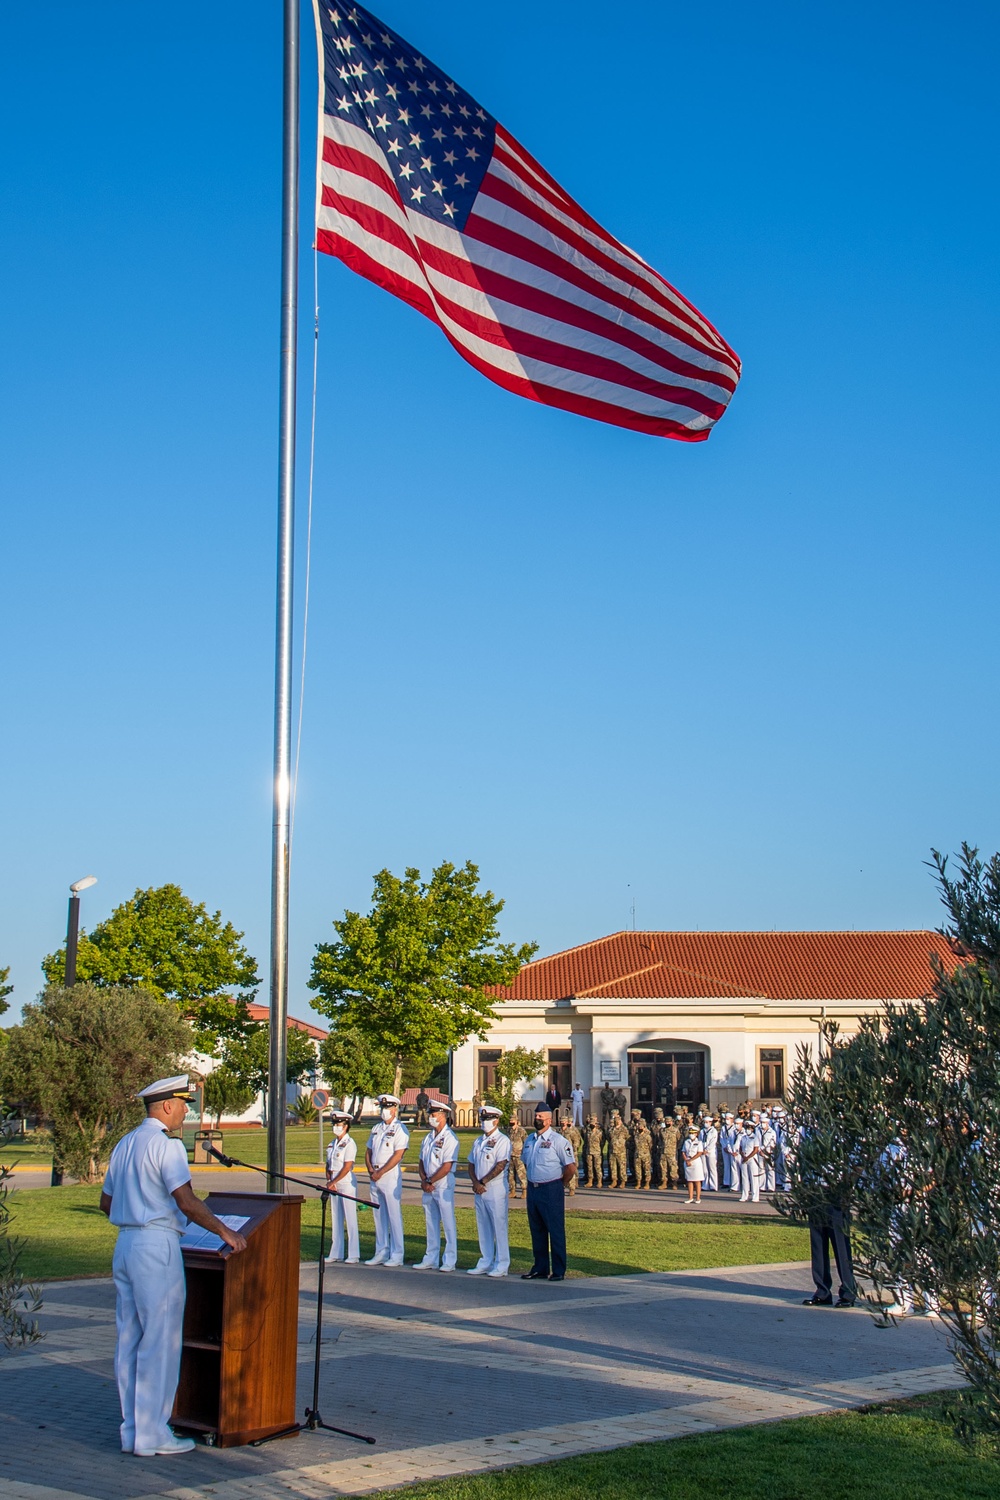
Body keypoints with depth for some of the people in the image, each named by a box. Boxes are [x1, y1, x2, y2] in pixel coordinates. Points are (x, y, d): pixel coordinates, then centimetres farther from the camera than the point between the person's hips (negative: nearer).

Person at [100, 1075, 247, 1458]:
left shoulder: (124, 1145, 15)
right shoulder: (166, 1145, -12)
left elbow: (106, 1203, 22)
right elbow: (187, 1203, -19)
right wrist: (225, 1232, -10)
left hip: (125, 1245, 9)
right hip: (157, 1246, -9)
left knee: (129, 1340, 11)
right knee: (160, 1343, -3)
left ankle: (132, 1430, 16)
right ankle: (151, 1436, 0)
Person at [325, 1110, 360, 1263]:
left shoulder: (350, 1144, -9)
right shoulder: (332, 1144, 14)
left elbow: (347, 1167, -15)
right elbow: (328, 1165, 14)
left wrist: (333, 1182, -16)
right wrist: (329, 1180, -3)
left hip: (346, 1183, -8)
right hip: (334, 1184, 8)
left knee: (350, 1219, -5)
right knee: (335, 1219, 10)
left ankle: (353, 1255, -4)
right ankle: (336, 1253, 15)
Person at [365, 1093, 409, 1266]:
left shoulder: (400, 1129, -7)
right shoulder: (376, 1128, 16)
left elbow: (398, 1155, -15)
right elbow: (368, 1151, 17)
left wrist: (380, 1172, -16)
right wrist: (370, 1170, -1)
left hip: (391, 1176, -7)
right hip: (375, 1178, 7)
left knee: (394, 1216, -4)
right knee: (379, 1216, 11)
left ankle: (396, 1255, 0)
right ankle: (381, 1252, 17)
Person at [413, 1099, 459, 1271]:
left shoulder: (450, 1138, -10)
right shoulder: (428, 1137, 13)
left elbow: (447, 1167, -15)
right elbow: (422, 1162, 15)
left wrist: (430, 1182, -13)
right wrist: (423, 1180, -2)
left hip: (444, 1186, -7)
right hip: (428, 1187, 7)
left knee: (448, 1224, -1)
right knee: (431, 1224, 12)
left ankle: (450, 1261, 4)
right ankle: (431, 1259, 20)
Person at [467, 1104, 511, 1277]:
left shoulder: (502, 1141, -7)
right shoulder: (478, 1142, 16)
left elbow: (500, 1166, -15)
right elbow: (471, 1164, 15)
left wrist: (483, 1182, -12)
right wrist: (475, 1183, -3)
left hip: (496, 1190, -7)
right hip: (479, 1190, 7)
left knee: (499, 1227, -3)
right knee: (483, 1228, 10)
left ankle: (501, 1265, 1)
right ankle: (485, 1263, 17)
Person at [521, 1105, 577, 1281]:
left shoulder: (558, 1140, -10)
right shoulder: (529, 1140, 12)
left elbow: (571, 1167, -13)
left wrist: (560, 1185, -2)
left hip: (551, 1189, -7)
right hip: (532, 1188, 7)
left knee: (556, 1231, -3)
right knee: (536, 1230, 12)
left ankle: (559, 1270, 1)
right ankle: (539, 1267, 20)